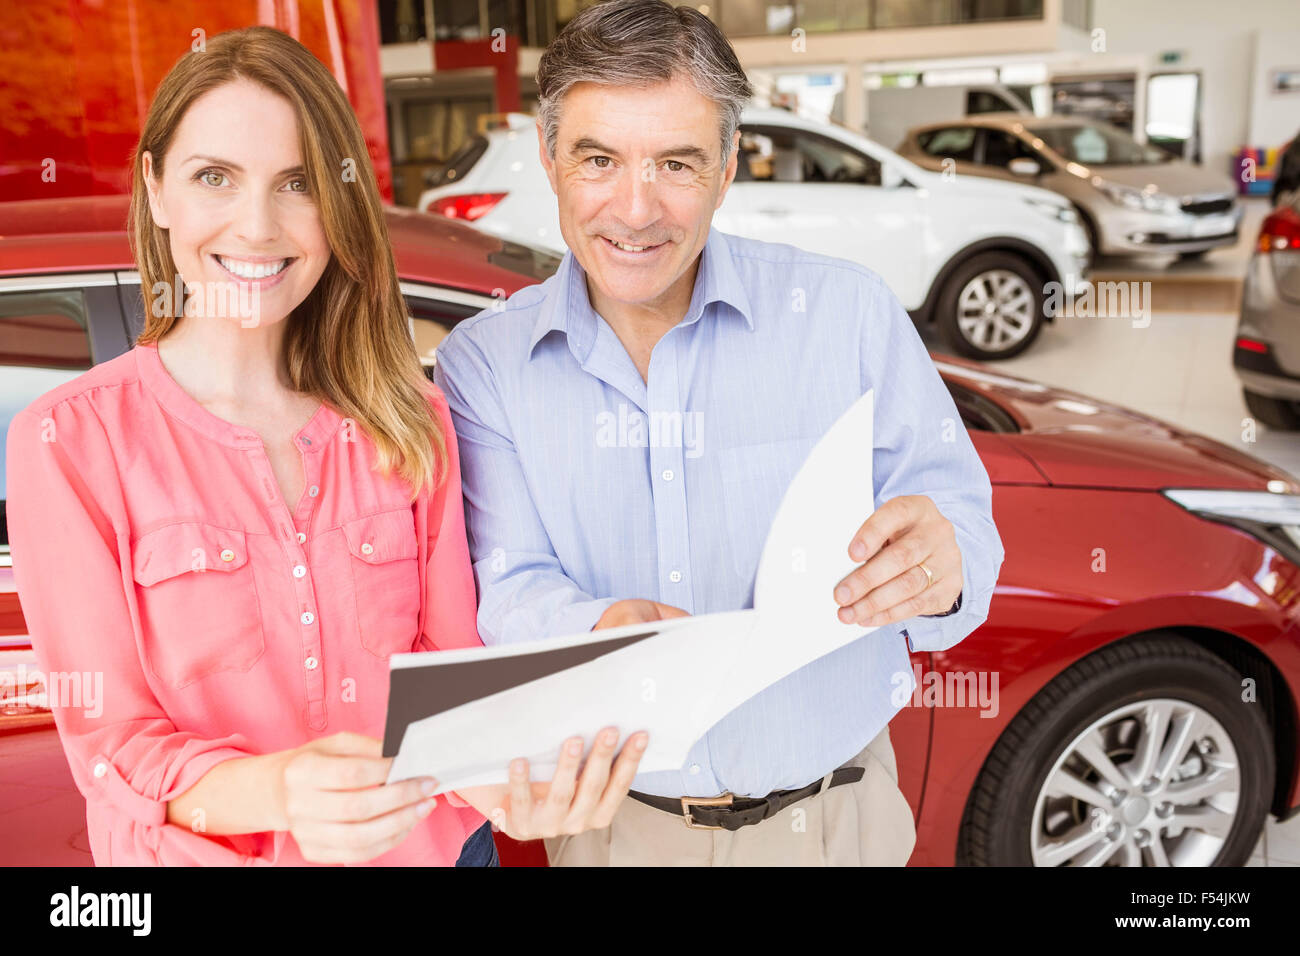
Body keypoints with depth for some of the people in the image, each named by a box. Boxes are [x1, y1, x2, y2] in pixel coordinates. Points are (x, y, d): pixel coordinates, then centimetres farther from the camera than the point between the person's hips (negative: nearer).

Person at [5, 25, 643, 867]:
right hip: (205, 856, -2)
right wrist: (263, 793, -35)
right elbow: (108, 738, -15)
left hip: (432, 844, 3)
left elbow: (452, 664, -3)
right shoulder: (69, 442, -13)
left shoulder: (413, 421, -3)